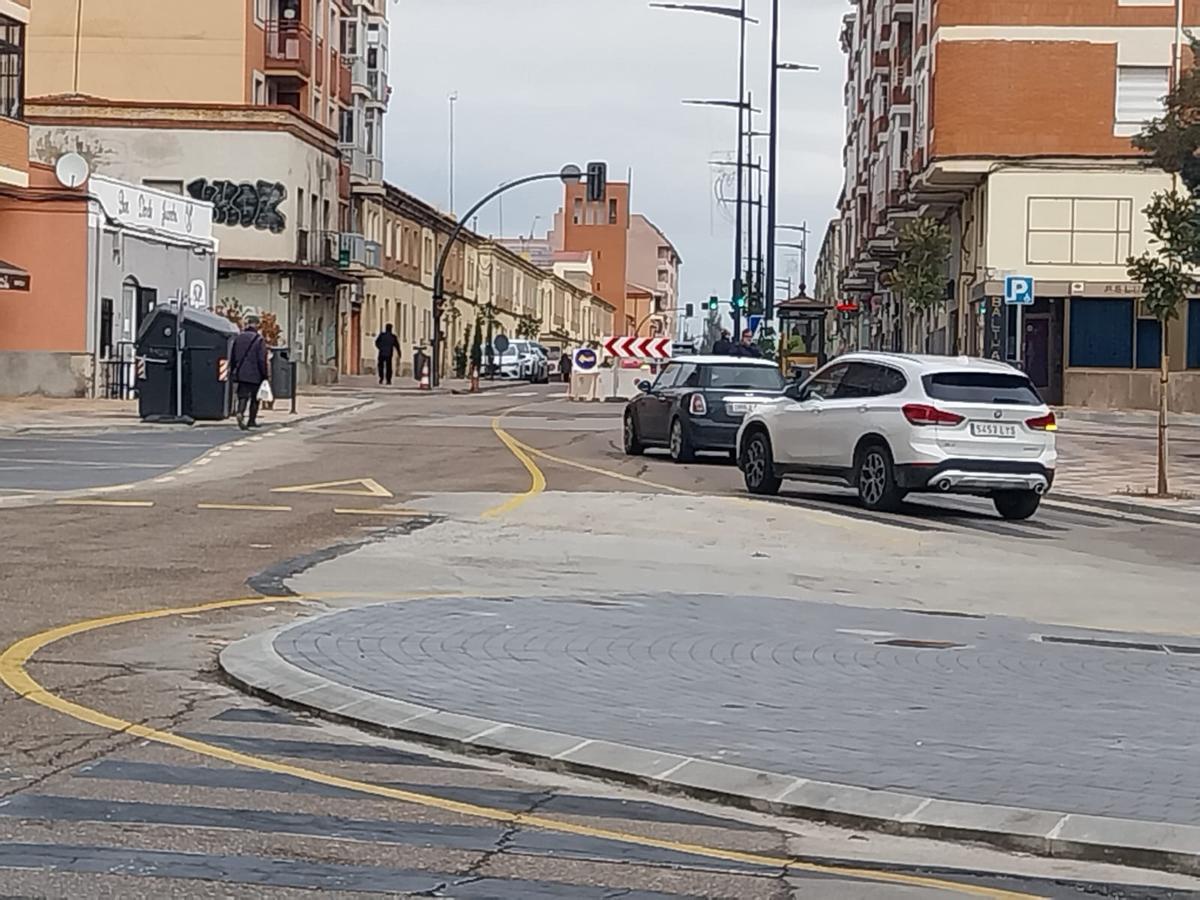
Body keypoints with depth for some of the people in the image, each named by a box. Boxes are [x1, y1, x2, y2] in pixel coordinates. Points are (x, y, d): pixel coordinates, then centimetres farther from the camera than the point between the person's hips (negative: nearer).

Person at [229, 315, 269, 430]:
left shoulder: (238, 338, 6)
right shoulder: (259, 340, -9)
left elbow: (232, 357, 11)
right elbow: (262, 359, -11)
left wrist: (232, 373, 19)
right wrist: (264, 375, -4)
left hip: (240, 374, 3)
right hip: (255, 375, -3)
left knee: (242, 396, 2)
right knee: (255, 398, 12)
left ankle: (240, 413, -24)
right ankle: (252, 420, 16)